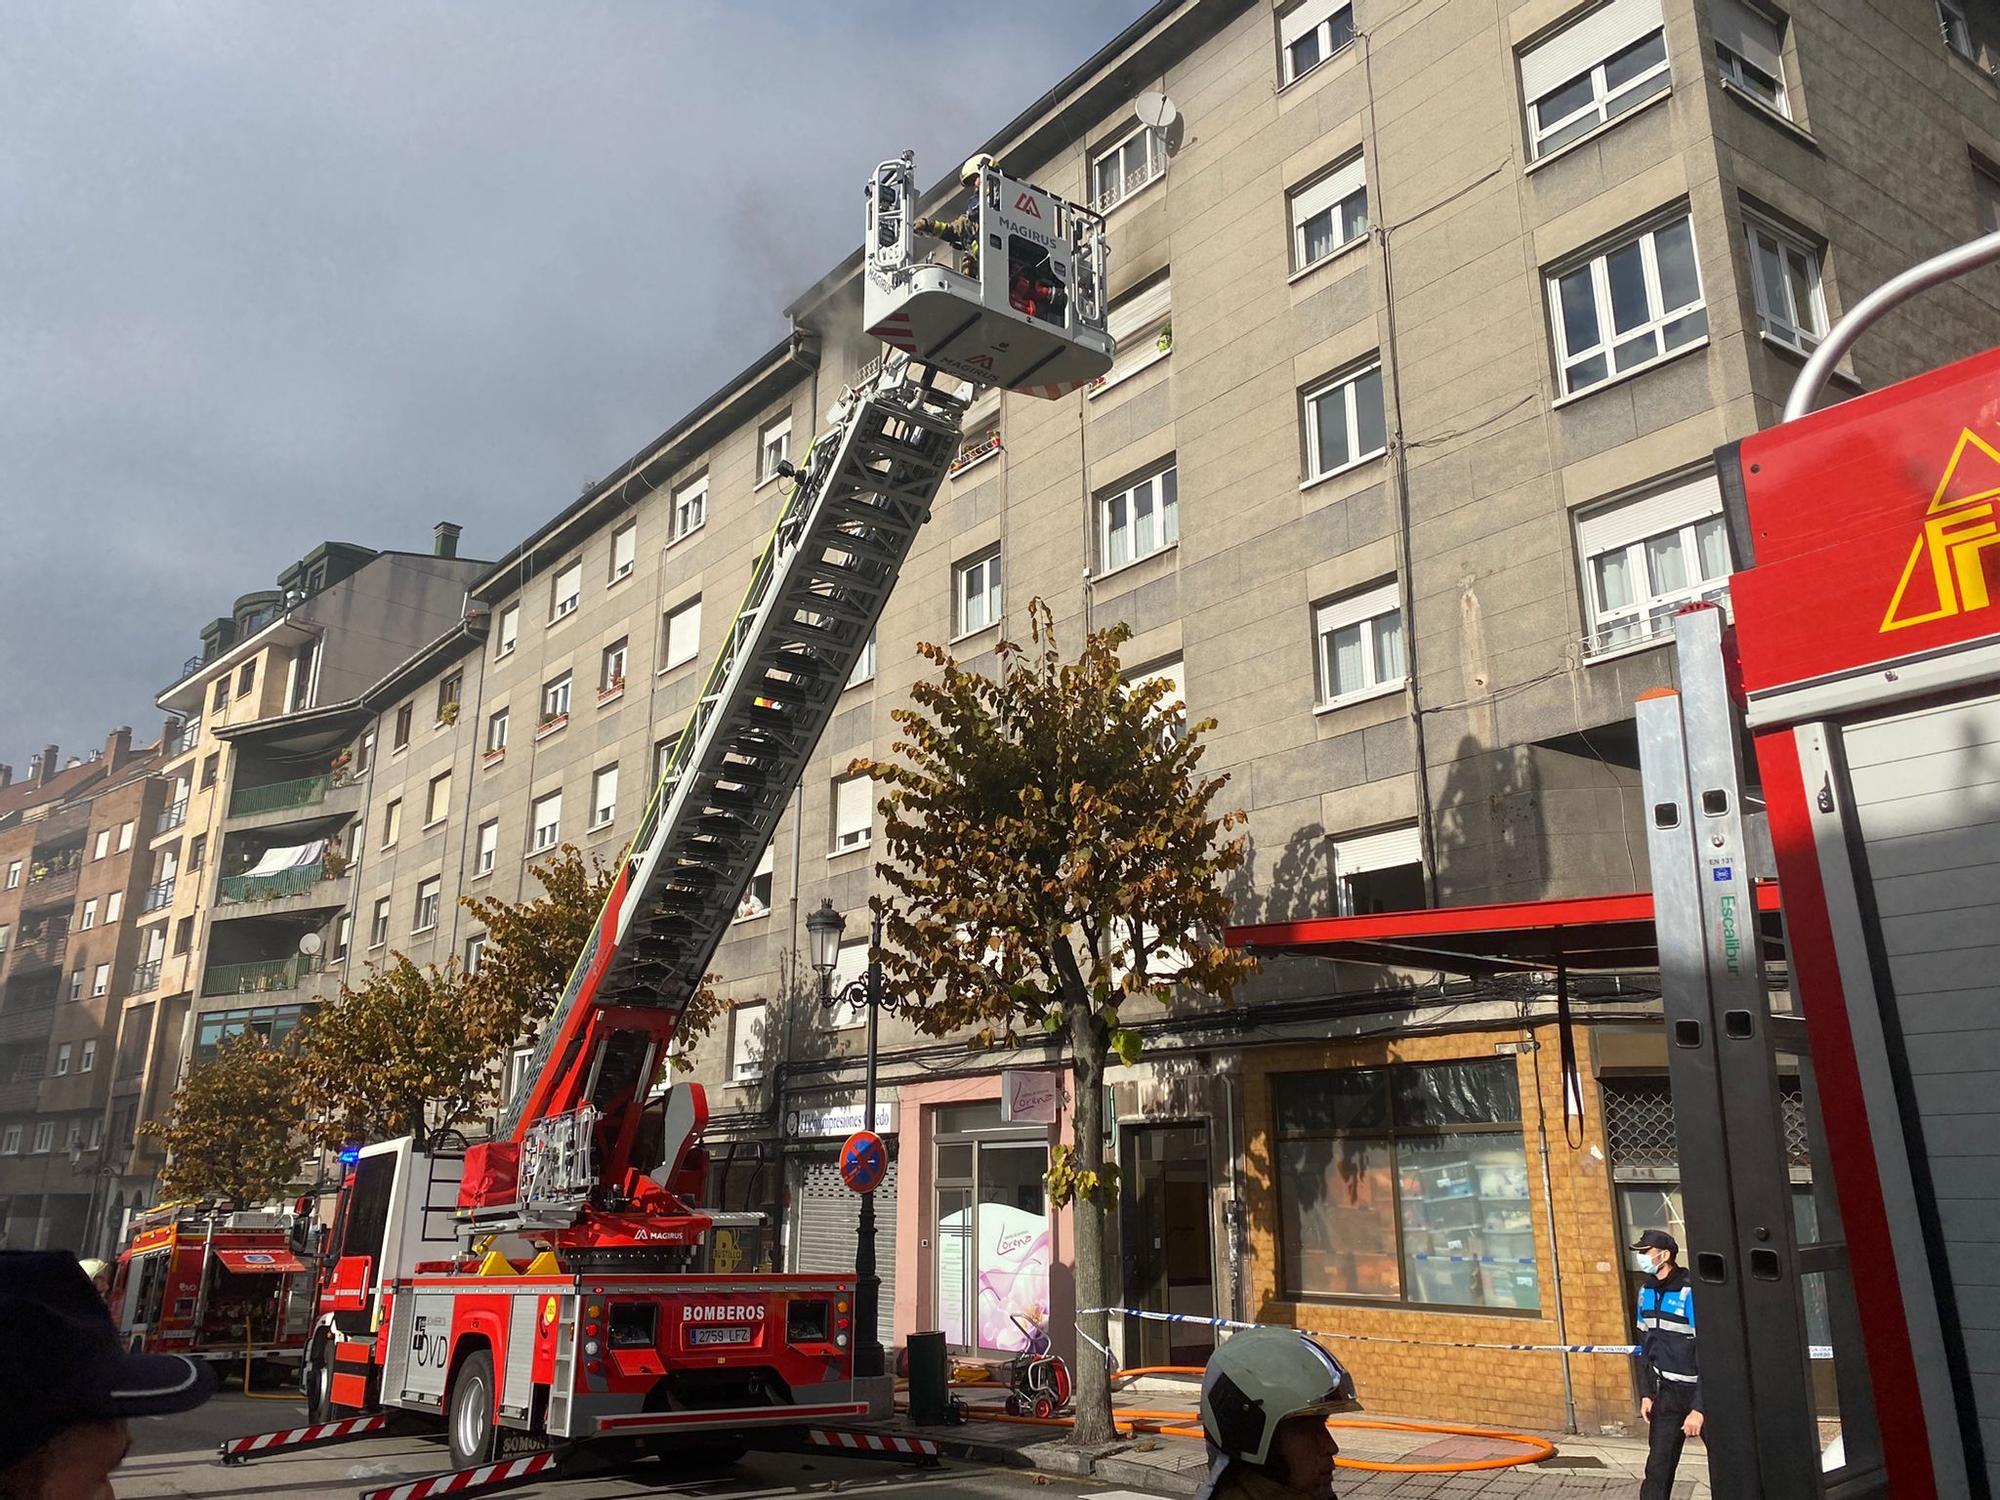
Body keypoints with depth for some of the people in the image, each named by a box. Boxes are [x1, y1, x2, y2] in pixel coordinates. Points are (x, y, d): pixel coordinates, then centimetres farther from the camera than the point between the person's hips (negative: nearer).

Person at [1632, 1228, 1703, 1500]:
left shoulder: (1690, 1293, -19)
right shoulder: (1646, 1292, 4)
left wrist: (1699, 1408, -20)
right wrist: (1646, 1394, 9)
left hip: (1697, 1392, -6)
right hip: (1666, 1393, 6)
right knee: (1658, 1467, 5)